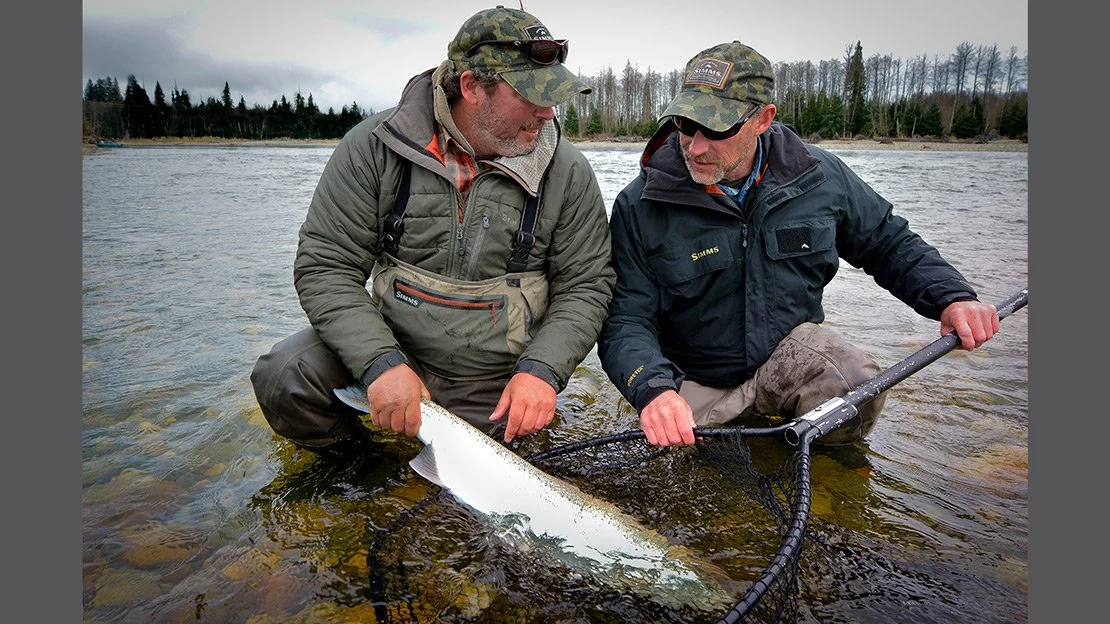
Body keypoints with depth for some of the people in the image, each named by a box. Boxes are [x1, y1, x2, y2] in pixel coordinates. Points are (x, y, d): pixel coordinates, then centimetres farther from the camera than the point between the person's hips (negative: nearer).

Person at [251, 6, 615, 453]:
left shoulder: (567, 172, -10)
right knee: (283, 378, -21)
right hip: (394, 349, 0)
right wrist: (380, 362, -25)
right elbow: (324, 266, -11)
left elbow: (586, 286, -5)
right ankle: (346, 459, 10)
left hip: (494, 387, 1)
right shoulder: (375, 147, -12)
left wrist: (543, 370, -21)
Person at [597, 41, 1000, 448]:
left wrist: (951, 297, -8)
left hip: (791, 348, 1)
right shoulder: (639, 207, -16)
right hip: (695, 382, 0)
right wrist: (651, 389, -37)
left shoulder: (818, 176, -6)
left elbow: (887, 243, 9)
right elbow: (625, 321, -17)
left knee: (858, 394, -29)